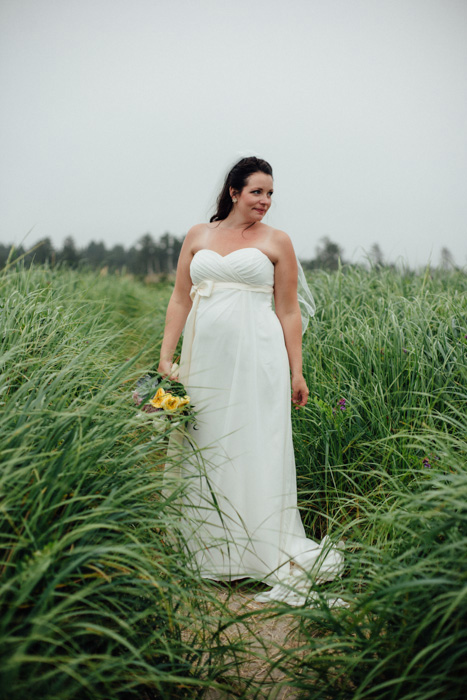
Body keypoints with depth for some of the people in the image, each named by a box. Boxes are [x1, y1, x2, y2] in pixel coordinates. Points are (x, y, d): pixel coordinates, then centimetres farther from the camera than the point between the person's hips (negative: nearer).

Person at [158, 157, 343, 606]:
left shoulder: (276, 242, 6)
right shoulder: (197, 236, 13)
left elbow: (289, 311, 5)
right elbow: (180, 300, 12)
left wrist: (297, 372, 1)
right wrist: (165, 357, 5)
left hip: (256, 355, -3)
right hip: (205, 354, 3)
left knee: (257, 448, -5)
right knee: (206, 449, 7)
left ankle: (269, 553, 5)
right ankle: (211, 553, 21)